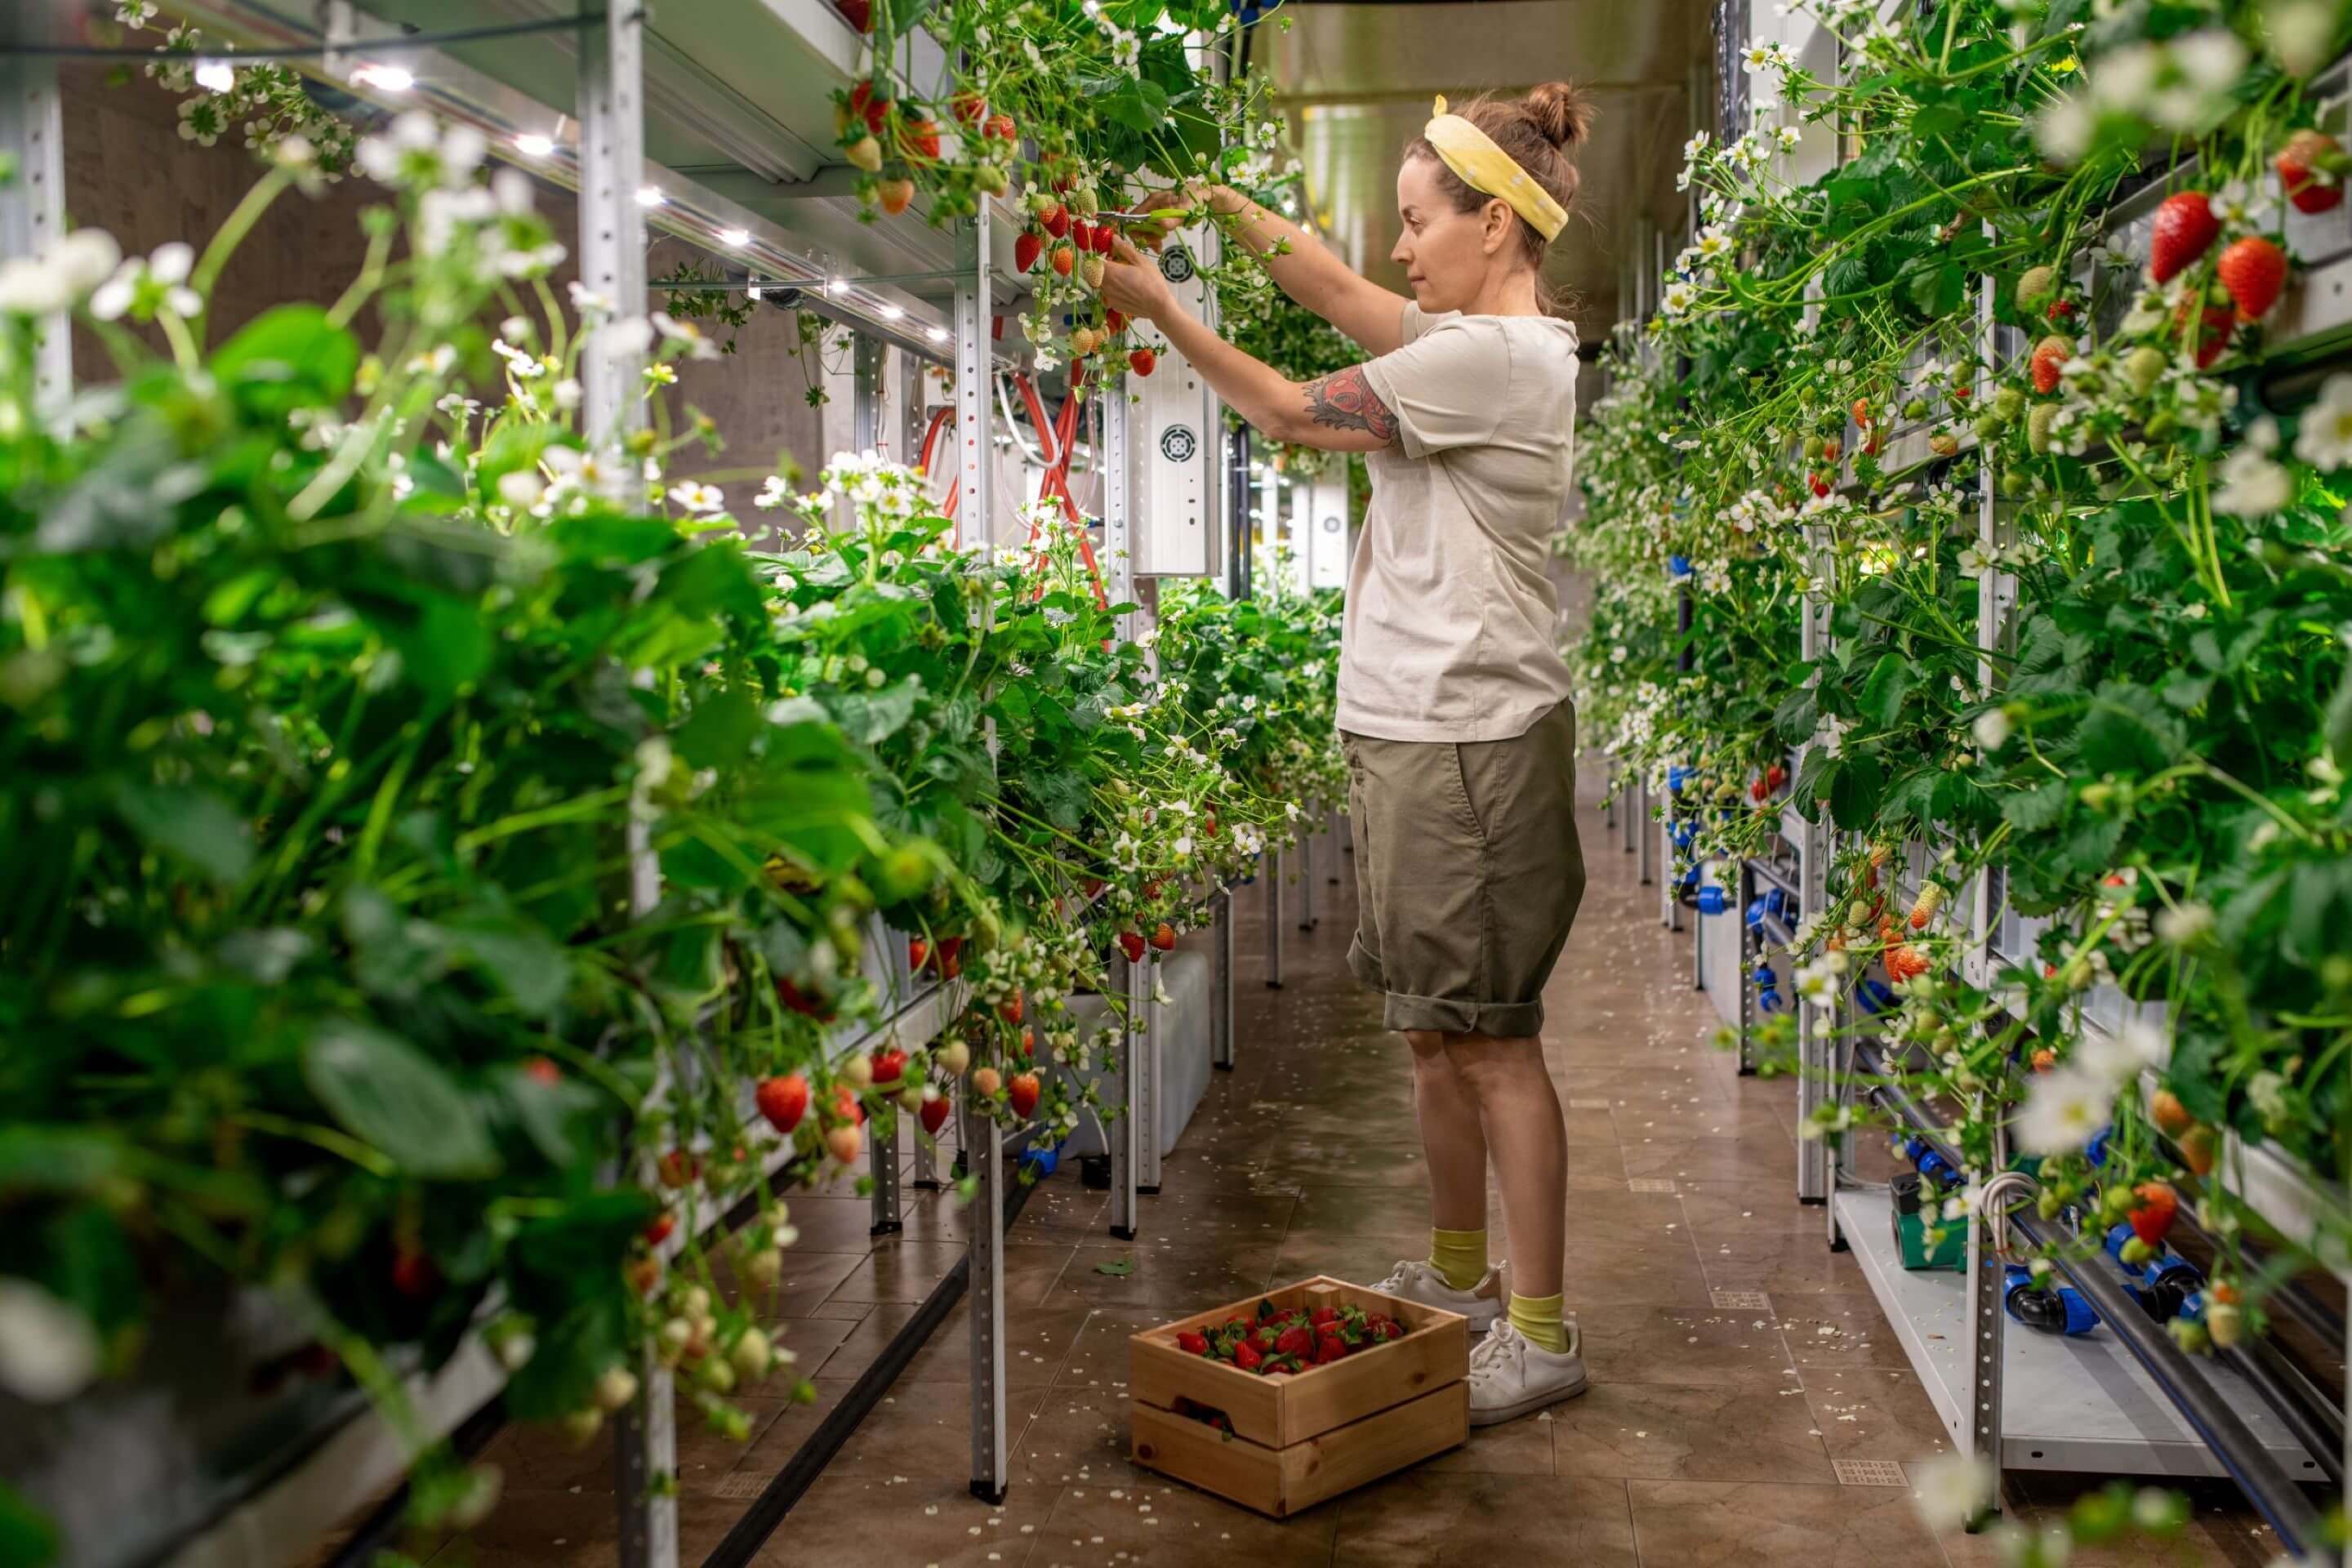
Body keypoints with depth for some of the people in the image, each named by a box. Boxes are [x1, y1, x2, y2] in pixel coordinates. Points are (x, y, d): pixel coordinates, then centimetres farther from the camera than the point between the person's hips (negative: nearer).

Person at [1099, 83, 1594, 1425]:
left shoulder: (1493, 354, -14)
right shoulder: (1483, 341, 14)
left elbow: (1297, 414, -9)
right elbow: (1335, 288, 21)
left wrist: (1160, 307, 0)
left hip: (1469, 742, -10)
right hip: (1417, 728, 10)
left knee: (1492, 1037, -4)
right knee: (1437, 1028, 16)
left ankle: (1543, 1335, 5)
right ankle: (1459, 1278, 29)